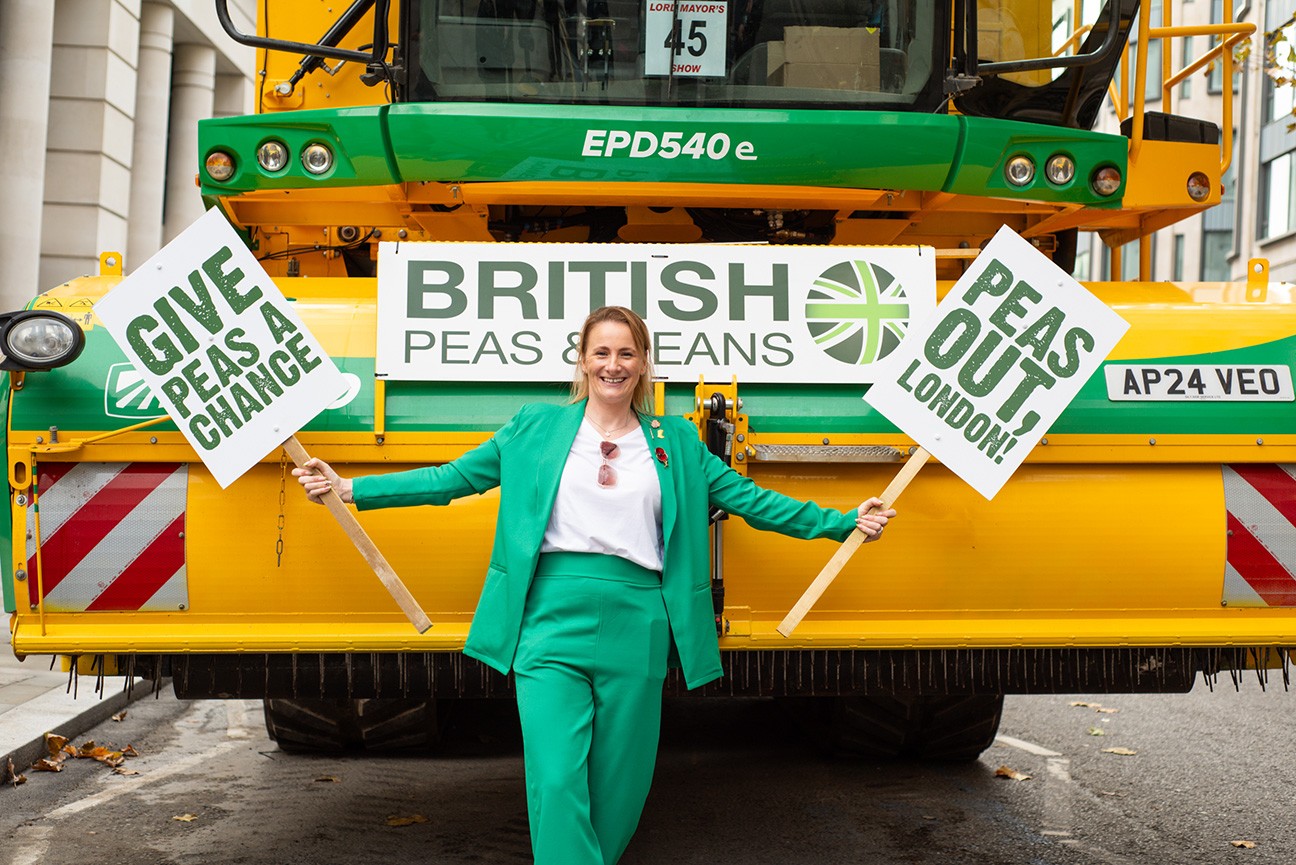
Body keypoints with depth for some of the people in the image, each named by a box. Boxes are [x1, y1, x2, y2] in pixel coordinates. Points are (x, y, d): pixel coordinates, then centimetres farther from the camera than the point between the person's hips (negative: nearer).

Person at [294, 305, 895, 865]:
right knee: (556, 779, -9)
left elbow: (749, 497, 14)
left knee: (618, 780, 8)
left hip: (635, 626, 2)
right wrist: (349, 488, 7)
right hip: (551, 616, -1)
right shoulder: (535, 428, 10)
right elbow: (454, 477, 11)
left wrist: (842, 522, 10)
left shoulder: (675, 442, 13)